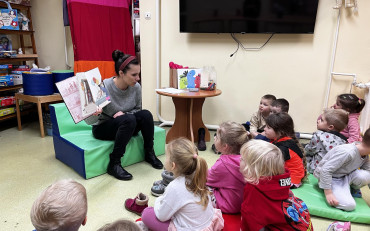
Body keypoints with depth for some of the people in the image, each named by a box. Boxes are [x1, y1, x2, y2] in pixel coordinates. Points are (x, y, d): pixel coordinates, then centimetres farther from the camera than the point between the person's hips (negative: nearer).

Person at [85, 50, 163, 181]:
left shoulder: (136, 87, -13)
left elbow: (137, 109, 4)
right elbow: (88, 121, -21)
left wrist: (124, 113, -17)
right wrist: (95, 114, -45)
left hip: (126, 126, 5)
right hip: (102, 128, -4)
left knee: (145, 114, -22)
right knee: (129, 119, -33)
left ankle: (149, 154, -4)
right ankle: (114, 164, -24)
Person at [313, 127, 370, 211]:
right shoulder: (347, 153, -33)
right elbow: (325, 170, -34)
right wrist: (328, 193, -32)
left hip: (345, 176, 7)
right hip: (330, 178, -7)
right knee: (350, 205, -26)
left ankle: (352, 189, 8)